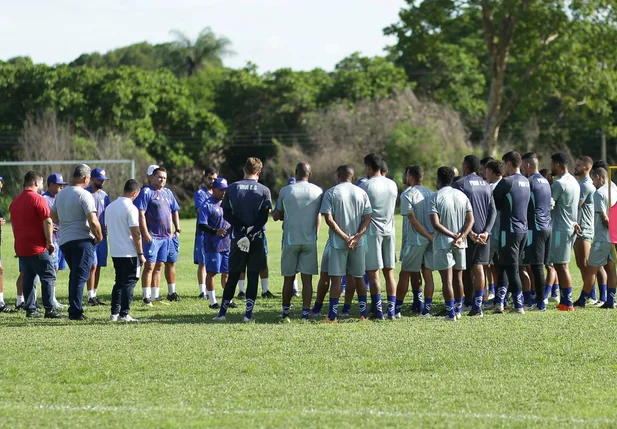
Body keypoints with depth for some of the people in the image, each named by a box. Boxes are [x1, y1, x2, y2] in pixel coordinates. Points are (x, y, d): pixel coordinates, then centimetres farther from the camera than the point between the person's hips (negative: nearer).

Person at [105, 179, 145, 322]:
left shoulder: (110, 207, 9)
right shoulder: (131, 208, -14)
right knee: (129, 283, -1)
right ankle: (124, 314, -5)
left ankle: (114, 313, 13)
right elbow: (136, 233, -16)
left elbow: (107, 228, 16)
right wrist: (141, 254, -11)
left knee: (119, 282, 15)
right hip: (129, 253, -7)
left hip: (115, 252, 7)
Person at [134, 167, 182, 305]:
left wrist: (177, 230, 15)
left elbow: (174, 212, 24)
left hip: (167, 236, 8)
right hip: (152, 236, -8)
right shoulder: (146, 192, -8)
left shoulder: (168, 193, 15)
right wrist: (145, 234, -20)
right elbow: (140, 214, -15)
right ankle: (147, 297, -11)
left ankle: (172, 293, 29)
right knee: (150, 266, -10)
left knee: (171, 263, 15)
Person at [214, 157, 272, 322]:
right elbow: (264, 217, -9)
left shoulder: (232, 188, 2)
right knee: (253, 276, 4)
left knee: (233, 276, 10)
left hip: (237, 237, 2)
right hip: (256, 239, -1)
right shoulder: (264, 191, -2)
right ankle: (249, 313, 0)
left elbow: (227, 214, -4)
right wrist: (251, 232, -12)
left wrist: (241, 228, -8)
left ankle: (222, 311, 10)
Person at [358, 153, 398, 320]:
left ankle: (378, 311, -4)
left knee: (373, 273, -1)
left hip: (372, 231, -5)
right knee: (389, 272, 9)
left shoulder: (365, 186, -11)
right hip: (389, 231, 5)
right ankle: (392, 310, 6)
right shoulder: (392, 185, 7)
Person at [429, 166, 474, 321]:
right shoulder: (462, 196, 7)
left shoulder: (436, 198, -8)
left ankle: (451, 313, -8)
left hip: (442, 243, -5)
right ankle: (458, 310, 23)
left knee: (447, 279, -4)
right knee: (458, 277, 16)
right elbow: (470, 219, 0)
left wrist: (453, 235, -14)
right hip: (460, 244, 5)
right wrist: (461, 236, -11)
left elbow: (436, 223, -17)